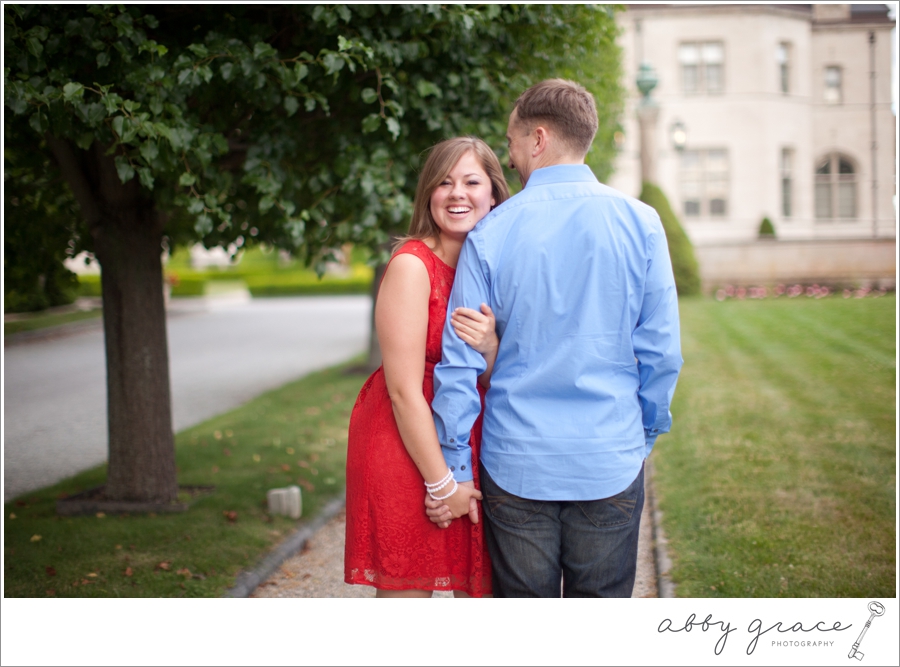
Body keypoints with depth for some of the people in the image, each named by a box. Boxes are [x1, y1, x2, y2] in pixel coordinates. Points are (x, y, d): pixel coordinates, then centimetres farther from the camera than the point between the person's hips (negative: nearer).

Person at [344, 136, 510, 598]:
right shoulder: (412, 265, -13)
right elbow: (404, 390, -16)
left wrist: (489, 347, -21)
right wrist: (441, 482, -14)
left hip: (474, 446, 6)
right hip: (408, 447, -6)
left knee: (479, 586, 12)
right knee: (406, 592, 0)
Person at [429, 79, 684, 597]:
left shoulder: (491, 234, -5)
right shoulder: (639, 223, -3)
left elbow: (460, 361, -4)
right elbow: (662, 353, -2)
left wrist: (454, 471, 3)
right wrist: (645, 437, 13)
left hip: (516, 465, 0)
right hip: (610, 463, 1)